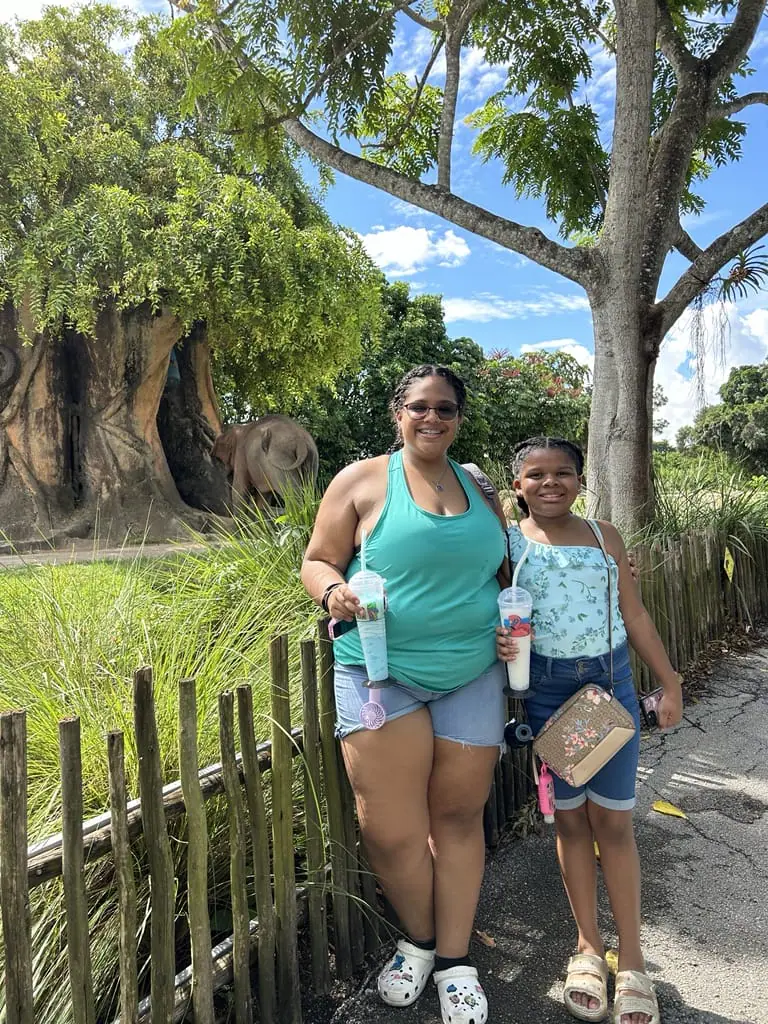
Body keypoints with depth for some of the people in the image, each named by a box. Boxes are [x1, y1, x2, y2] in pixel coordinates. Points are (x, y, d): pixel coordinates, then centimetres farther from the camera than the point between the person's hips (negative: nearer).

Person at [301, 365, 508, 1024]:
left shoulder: (481, 495, 12)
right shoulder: (363, 481, 0)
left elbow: (500, 578, 21)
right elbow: (317, 562, 2)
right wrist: (334, 590, -20)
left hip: (473, 678, 4)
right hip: (381, 673, -3)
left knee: (459, 818, 10)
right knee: (392, 830, -2)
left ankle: (455, 962, 32)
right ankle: (419, 940, 30)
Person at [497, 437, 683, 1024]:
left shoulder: (604, 536, 5)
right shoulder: (506, 542, -2)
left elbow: (635, 615, 8)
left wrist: (670, 683, 9)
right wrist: (498, 643, -23)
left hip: (612, 682, 1)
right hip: (547, 689, -1)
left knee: (614, 820, 7)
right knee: (570, 817, 11)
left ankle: (631, 960, 23)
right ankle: (589, 948, 29)